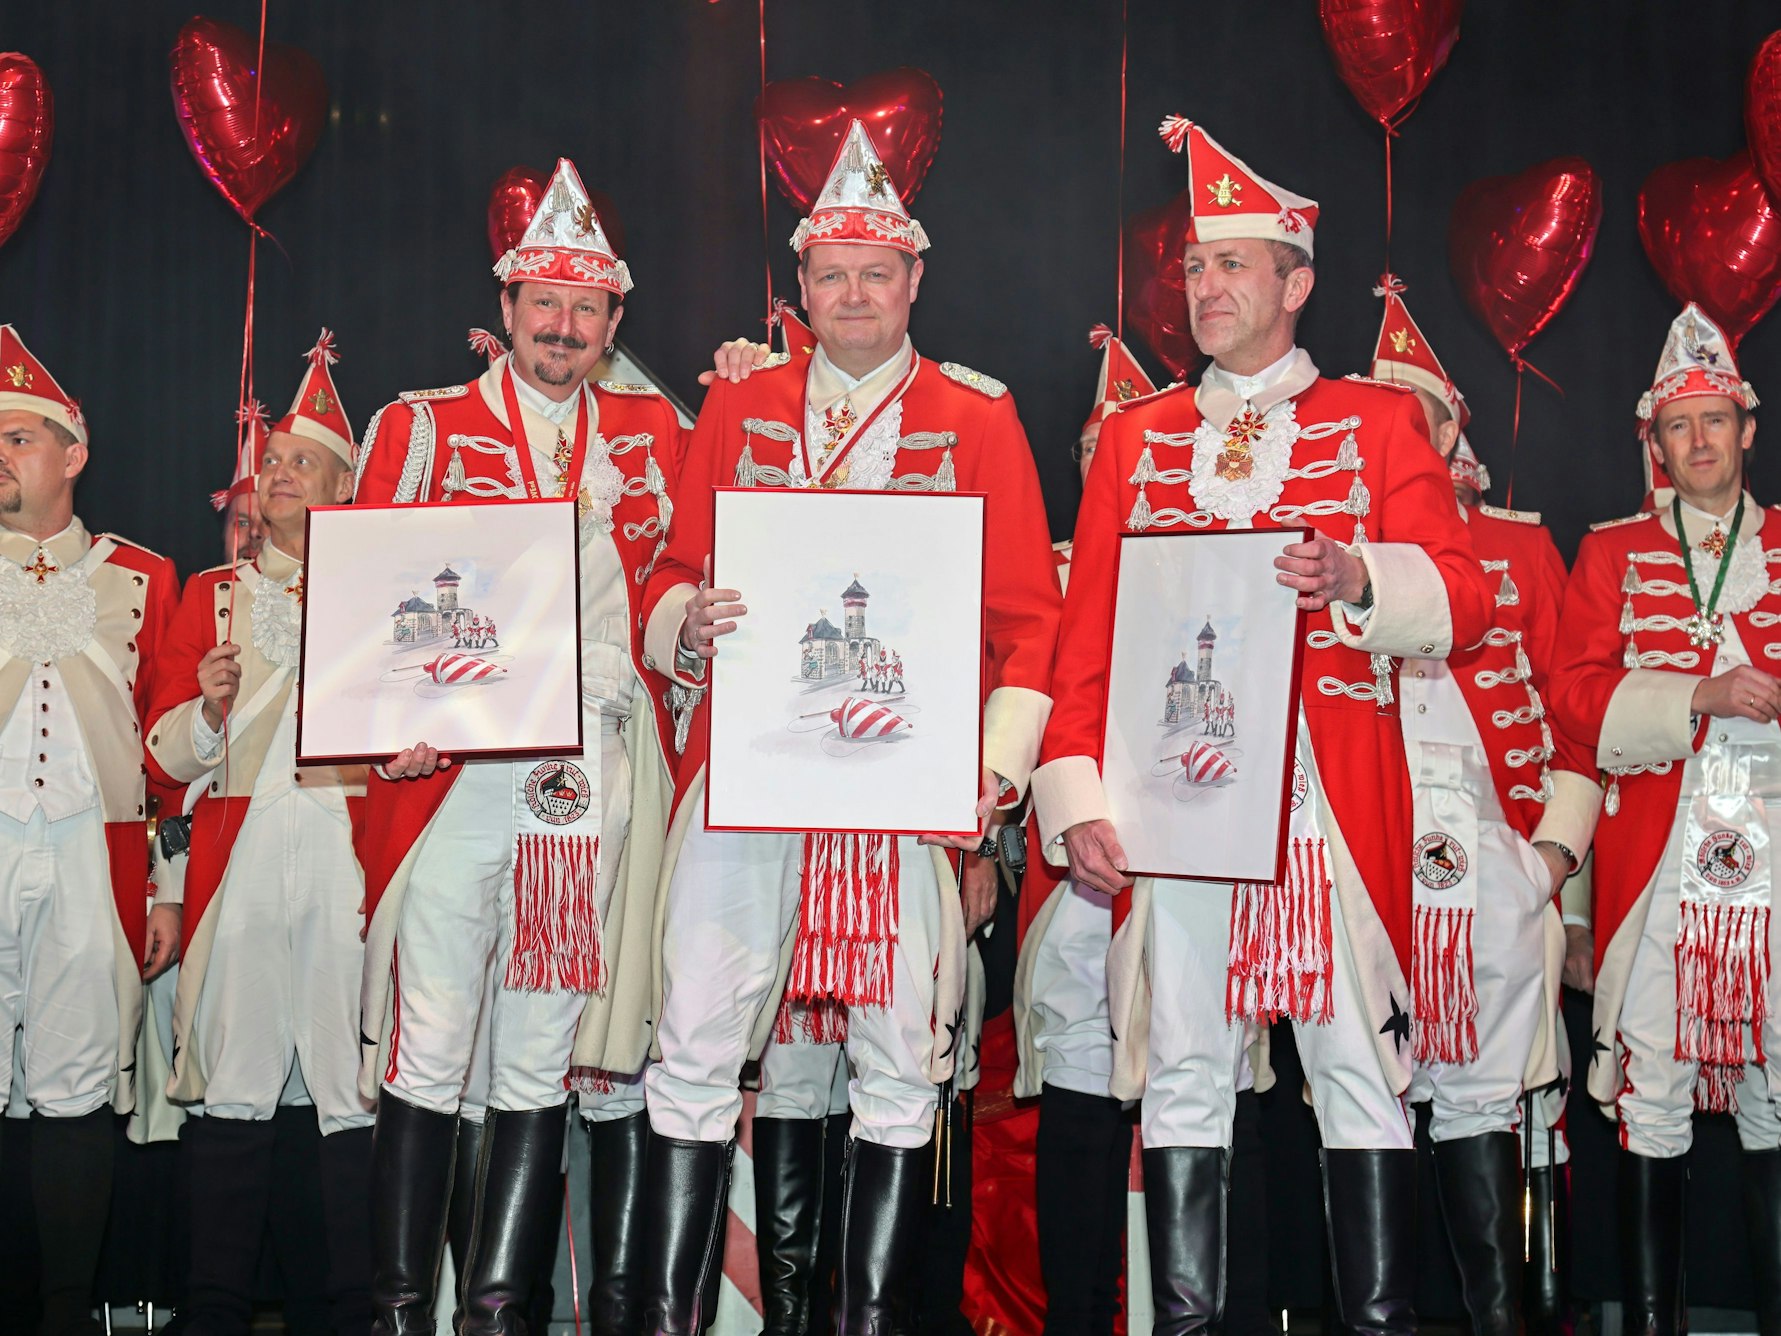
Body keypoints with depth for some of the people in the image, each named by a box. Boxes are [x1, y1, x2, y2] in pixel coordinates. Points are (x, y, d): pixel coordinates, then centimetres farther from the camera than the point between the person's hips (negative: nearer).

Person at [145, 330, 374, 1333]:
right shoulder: (214, 594, 20)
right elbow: (168, 755, 14)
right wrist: (209, 709, -7)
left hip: (349, 848, -1)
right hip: (238, 855, 2)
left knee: (356, 1087, -5)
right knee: (233, 1088, -2)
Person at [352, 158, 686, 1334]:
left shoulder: (658, 435, 14)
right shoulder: (424, 428, 7)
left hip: (597, 783, 2)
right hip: (452, 775, -2)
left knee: (544, 1068, 5)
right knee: (427, 1060, -2)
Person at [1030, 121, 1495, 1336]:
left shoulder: (1378, 421, 10)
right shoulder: (1136, 436, 15)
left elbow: (1465, 598, 2)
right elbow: (1088, 633, 9)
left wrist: (1356, 576, -18)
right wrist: (1078, 801, -1)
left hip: (1334, 797, -1)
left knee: (1360, 1066, 0)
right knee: (1182, 1073, 3)